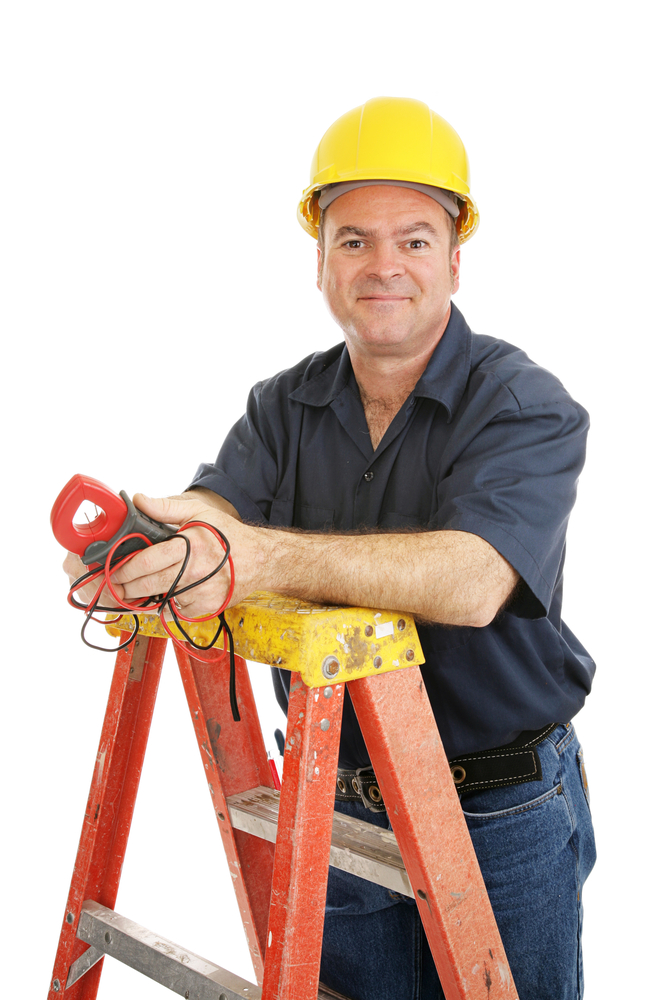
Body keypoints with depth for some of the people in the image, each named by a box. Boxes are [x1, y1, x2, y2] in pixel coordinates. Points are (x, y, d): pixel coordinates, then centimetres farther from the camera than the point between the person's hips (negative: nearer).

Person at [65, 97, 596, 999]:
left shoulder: (527, 406, -16)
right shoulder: (286, 406, 1)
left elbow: (472, 579, -32)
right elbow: (214, 505, -15)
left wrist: (258, 559, -46)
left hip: (505, 820, -3)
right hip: (337, 807, 4)